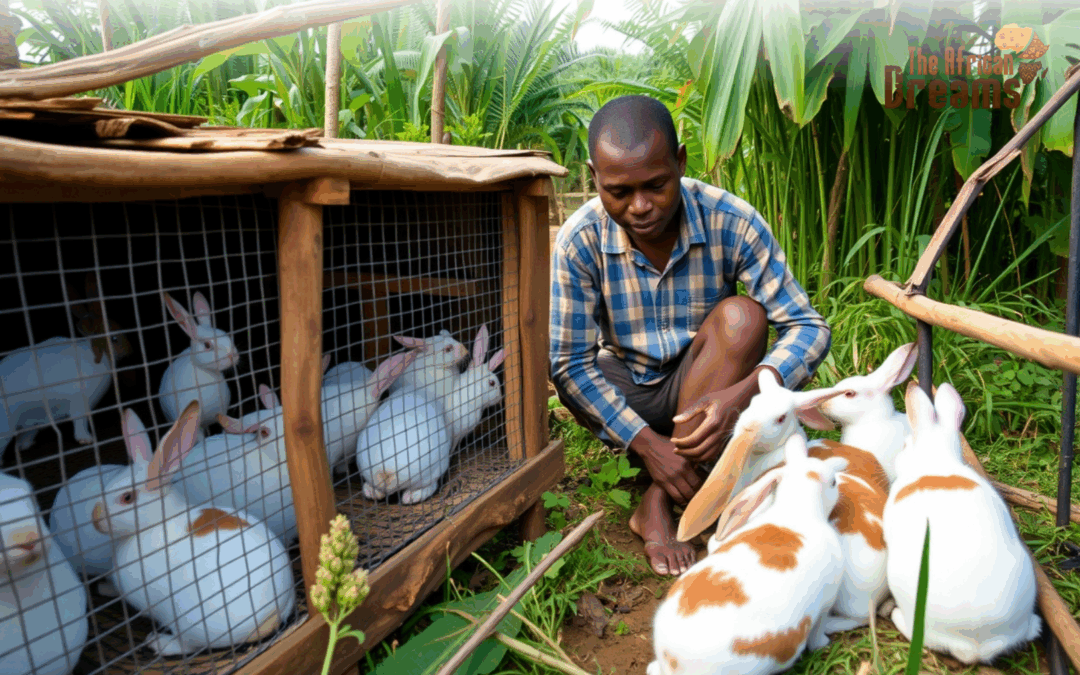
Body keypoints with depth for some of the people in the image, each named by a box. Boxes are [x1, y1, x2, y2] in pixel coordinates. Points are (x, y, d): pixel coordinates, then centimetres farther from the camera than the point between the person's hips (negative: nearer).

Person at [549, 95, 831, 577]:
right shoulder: (580, 241, -20)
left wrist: (742, 394, -37)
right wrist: (645, 442, -27)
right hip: (623, 396, 1)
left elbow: (809, 327, -18)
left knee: (742, 317, -29)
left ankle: (658, 503, -25)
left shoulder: (731, 222, -20)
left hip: (703, 393, -1)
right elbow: (571, 365, -18)